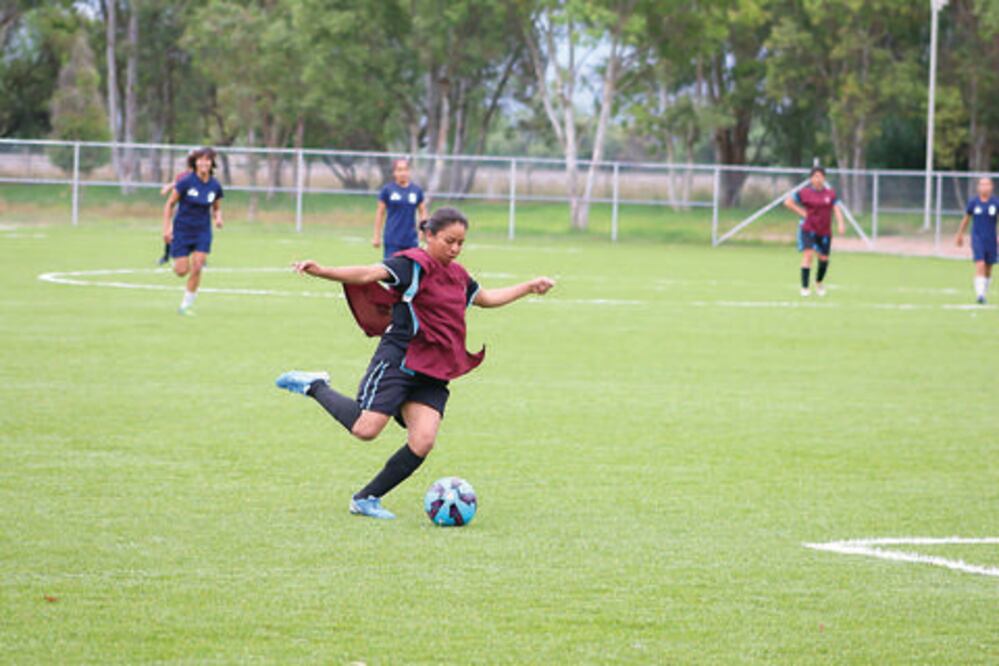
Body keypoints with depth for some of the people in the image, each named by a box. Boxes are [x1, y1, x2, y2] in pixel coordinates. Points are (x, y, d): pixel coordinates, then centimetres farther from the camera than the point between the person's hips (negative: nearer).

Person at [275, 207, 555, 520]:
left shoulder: (458, 276, 18)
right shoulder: (414, 264, -7)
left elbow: (487, 298, 37)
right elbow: (369, 275, -20)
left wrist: (529, 287, 41)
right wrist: (321, 271, -36)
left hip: (433, 373, 7)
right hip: (399, 359, -7)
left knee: (423, 442, -11)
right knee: (366, 428, -18)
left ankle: (366, 499, 2)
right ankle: (314, 387, 9)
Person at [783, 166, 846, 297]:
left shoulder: (830, 193, 3)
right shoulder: (804, 192, -4)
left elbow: (836, 209, -3)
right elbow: (788, 202, 1)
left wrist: (841, 224, -19)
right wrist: (801, 212, -7)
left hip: (825, 231, 3)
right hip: (808, 229, -3)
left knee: (824, 258, 9)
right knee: (808, 254, -18)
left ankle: (819, 282, 39)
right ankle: (804, 288, -13)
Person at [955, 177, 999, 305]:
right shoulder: (973, 202, -2)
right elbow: (966, 218, 12)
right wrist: (960, 235, 22)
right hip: (977, 238, -1)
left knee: (988, 269, 11)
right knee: (980, 265, -17)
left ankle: (984, 292, 31)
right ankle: (980, 294, -21)